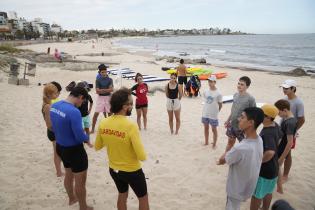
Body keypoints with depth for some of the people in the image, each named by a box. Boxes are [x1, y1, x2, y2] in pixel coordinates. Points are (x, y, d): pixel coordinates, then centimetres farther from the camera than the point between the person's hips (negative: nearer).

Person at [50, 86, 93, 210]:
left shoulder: (54, 106, -4)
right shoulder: (74, 112, -31)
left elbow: (54, 127, 9)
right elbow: (80, 137, -26)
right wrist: (87, 138, -5)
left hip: (60, 147, 8)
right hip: (74, 150, -8)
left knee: (69, 175, 30)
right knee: (80, 181, 13)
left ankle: (72, 198, 52)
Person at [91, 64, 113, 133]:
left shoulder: (110, 79, 1)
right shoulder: (98, 80, -1)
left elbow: (111, 89, -10)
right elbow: (97, 91, -9)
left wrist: (102, 90, -15)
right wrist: (107, 90, -14)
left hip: (108, 97, 1)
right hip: (100, 98, -1)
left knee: (110, 113, 8)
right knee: (96, 113, -3)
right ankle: (93, 128, 8)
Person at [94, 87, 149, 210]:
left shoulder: (103, 123, -11)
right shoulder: (131, 126, -29)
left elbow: (97, 147, 4)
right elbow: (142, 157, -26)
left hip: (113, 169, 6)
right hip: (132, 171, -5)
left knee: (122, 195, 29)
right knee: (143, 197, 19)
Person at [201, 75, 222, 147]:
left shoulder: (218, 93, -14)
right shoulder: (206, 91, -1)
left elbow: (220, 105, -4)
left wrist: (216, 112, 6)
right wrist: (207, 110, 8)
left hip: (213, 115, -4)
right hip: (205, 113, 5)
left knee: (214, 129, 9)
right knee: (206, 128, 17)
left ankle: (214, 143, 25)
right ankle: (206, 142, 34)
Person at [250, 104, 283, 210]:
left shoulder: (267, 133, -32)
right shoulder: (275, 125, -5)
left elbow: (270, 153, -47)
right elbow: (279, 137, 16)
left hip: (264, 169, -9)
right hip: (272, 167, 9)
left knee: (256, 195, 12)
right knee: (268, 192, 28)